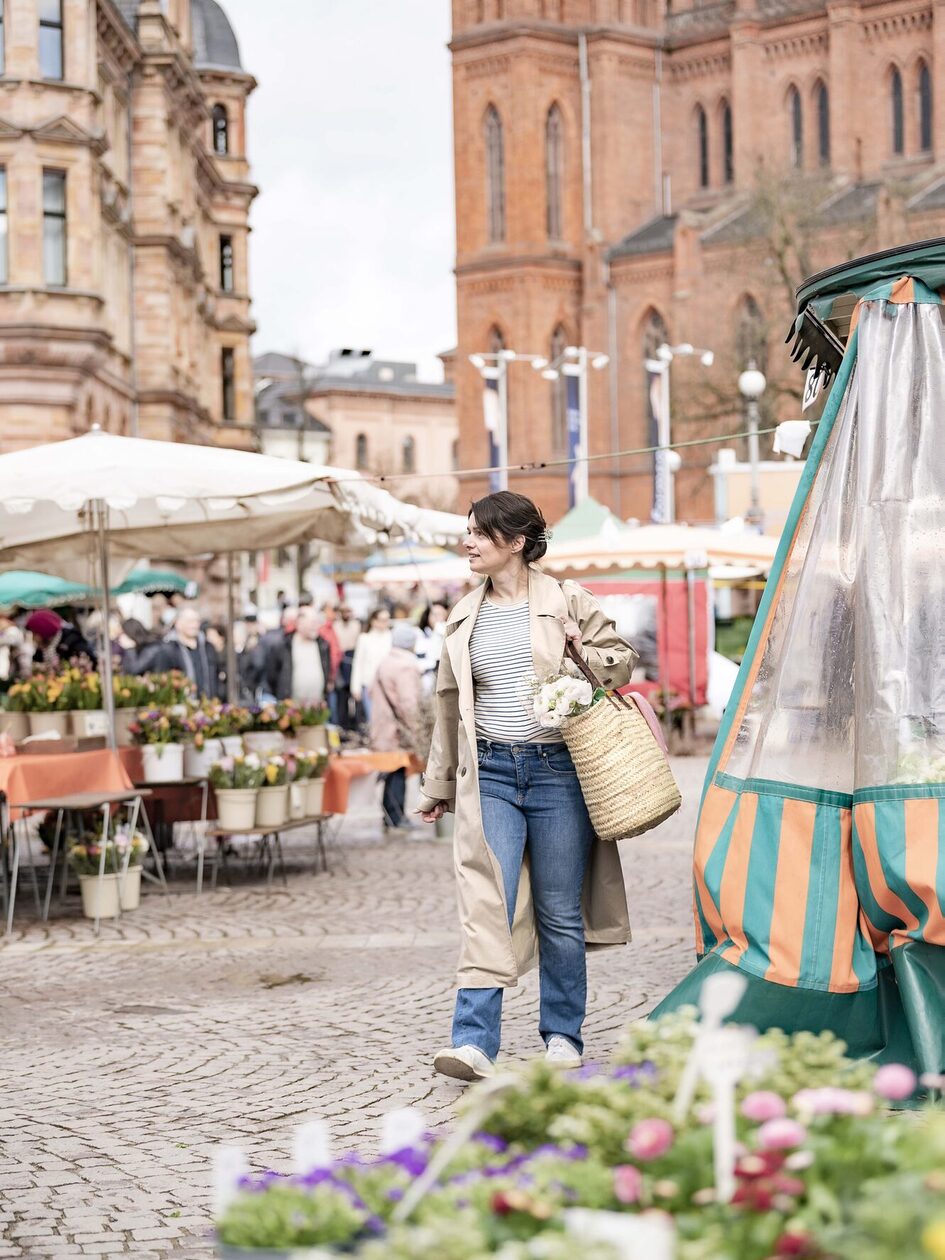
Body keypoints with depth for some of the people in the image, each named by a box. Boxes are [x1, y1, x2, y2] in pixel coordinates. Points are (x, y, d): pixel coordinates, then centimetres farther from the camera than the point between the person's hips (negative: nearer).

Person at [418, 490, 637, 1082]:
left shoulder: (567, 602, 2)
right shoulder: (465, 617, 13)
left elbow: (622, 658, 9)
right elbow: (451, 702, 20)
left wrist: (581, 659, -13)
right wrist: (438, 786, 24)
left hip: (557, 767, -2)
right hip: (491, 772, 2)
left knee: (560, 911, 5)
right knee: (486, 906, -10)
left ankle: (563, 1035, 19)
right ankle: (475, 1042, -16)